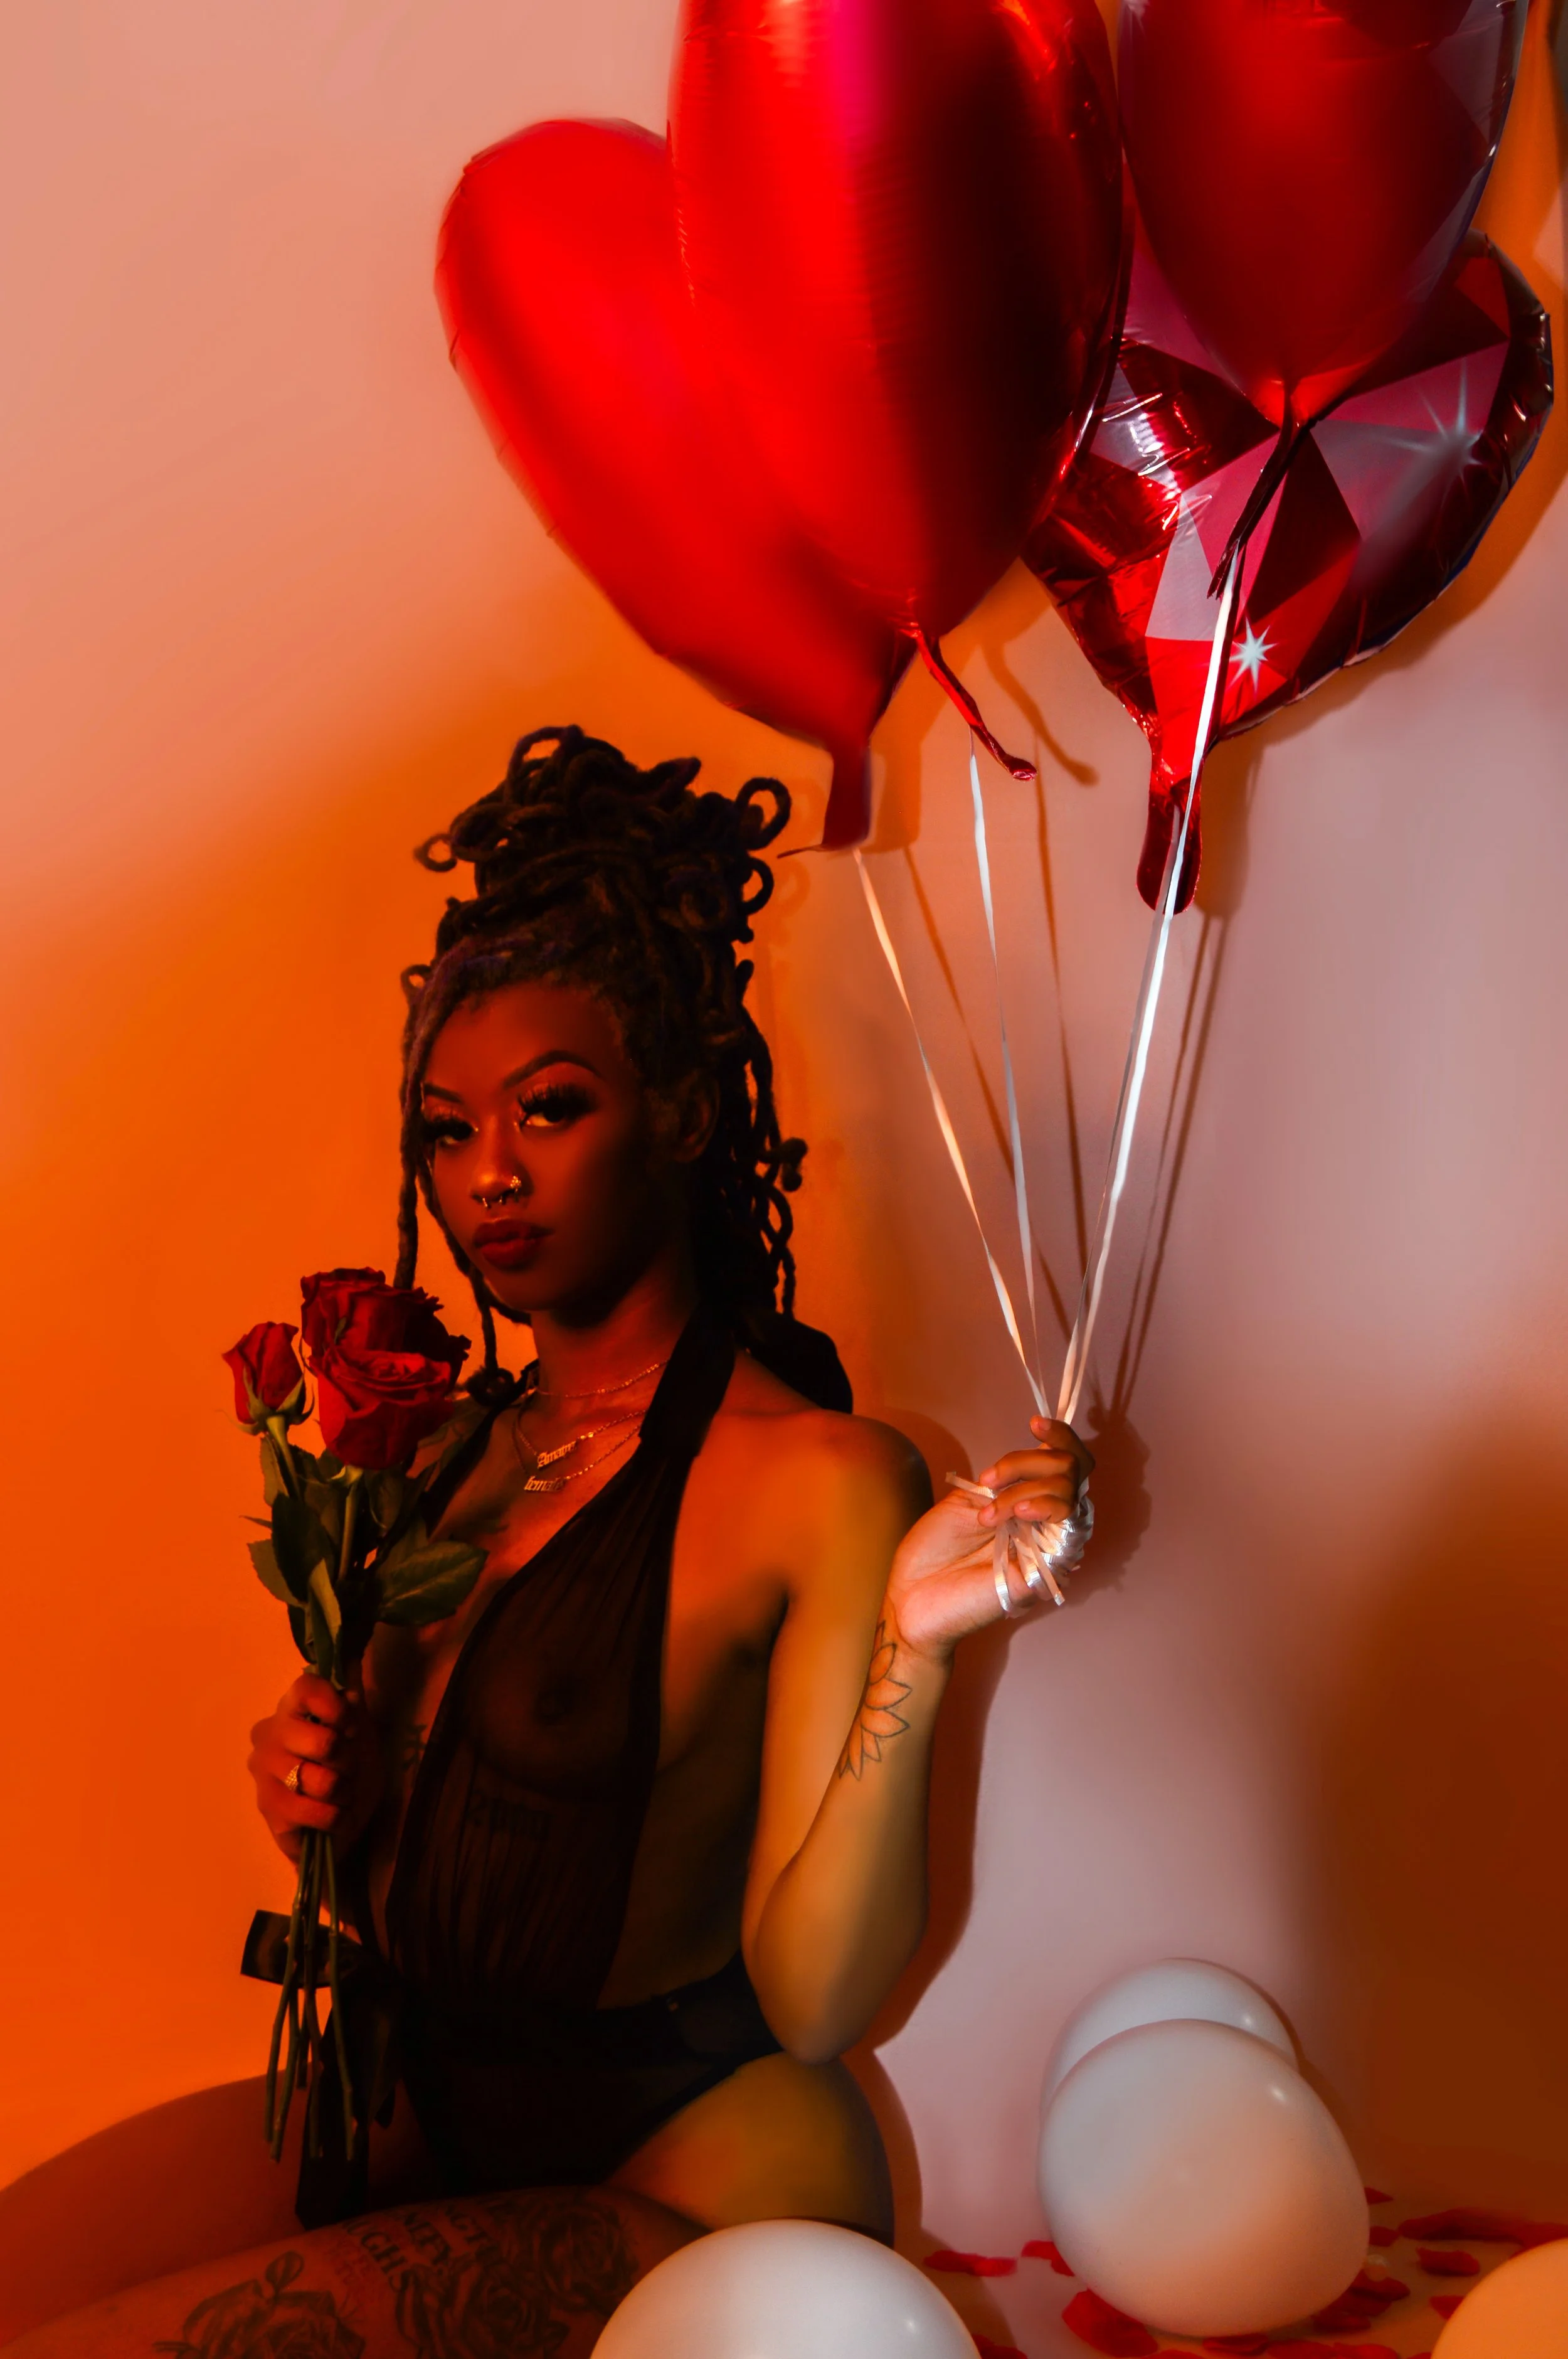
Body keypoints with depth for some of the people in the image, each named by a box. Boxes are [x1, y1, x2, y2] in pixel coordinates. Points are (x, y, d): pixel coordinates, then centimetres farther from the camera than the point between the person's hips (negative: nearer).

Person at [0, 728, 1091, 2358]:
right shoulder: (464, 1448, 6)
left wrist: (909, 1655, -30)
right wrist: (330, 1789, -3)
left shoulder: (820, 1480, -15)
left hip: (674, 2176, -6)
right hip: (414, 2106, 7)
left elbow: (812, 2004, -18)